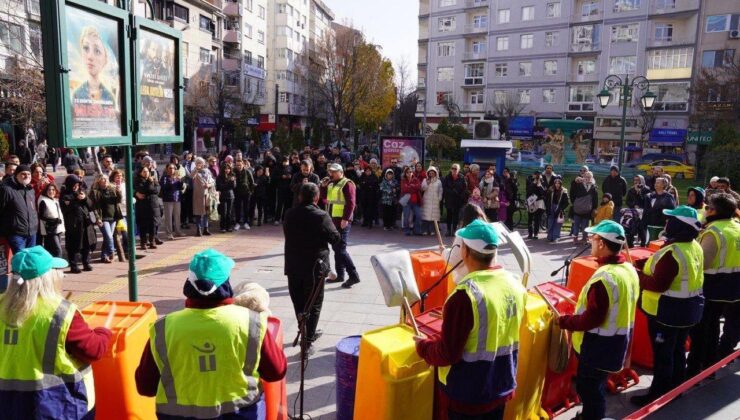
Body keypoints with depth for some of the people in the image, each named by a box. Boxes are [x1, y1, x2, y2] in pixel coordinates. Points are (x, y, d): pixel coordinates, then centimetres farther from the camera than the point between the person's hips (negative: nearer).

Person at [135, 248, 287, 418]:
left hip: (179, 414, 1)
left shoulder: (163, 329, -12)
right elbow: (277, 371, -3)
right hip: (241, 412, -1)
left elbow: (145, 387, -1)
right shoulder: (251, 323, -15)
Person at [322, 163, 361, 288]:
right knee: (336, 248, 13)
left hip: (342, 220, -9)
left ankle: (354, 275, -8)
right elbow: (325, 198, 20)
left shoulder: (347, 184, -11)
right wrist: (323, 186, 4)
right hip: (333, 219, 9)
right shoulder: (331, 184, 16)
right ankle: (340, 274, 21)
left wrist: (346, 218, -25)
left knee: (341, 249, -12)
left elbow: (351, 203, -18)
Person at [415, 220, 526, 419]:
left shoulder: (466, 295, -30)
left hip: (469, 394, -6)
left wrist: (422, 345, -4)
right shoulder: (515, 285, -7)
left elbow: (447, 354, -24)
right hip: (503, 387, 6)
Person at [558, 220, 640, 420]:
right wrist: (583, 305, 15)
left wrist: (563, 321, -12)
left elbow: (591, 320, -26)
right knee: (595, 385, 26)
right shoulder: (629, 269, 0)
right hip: (619, 340, 9)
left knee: (588, 387, 8)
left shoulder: (604, 278, -29)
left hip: (600, 344, -9)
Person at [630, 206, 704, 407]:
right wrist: (645, 265, 3)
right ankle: (675, 388, 38)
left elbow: (658, 285, -28)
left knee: (662, 354, 4)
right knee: (677, 350, 22)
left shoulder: (672, 252, -28)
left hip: (667, 311, -9)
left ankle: (658, 395, 16)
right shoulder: (695, 247, 2)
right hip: (688, 307, 9)